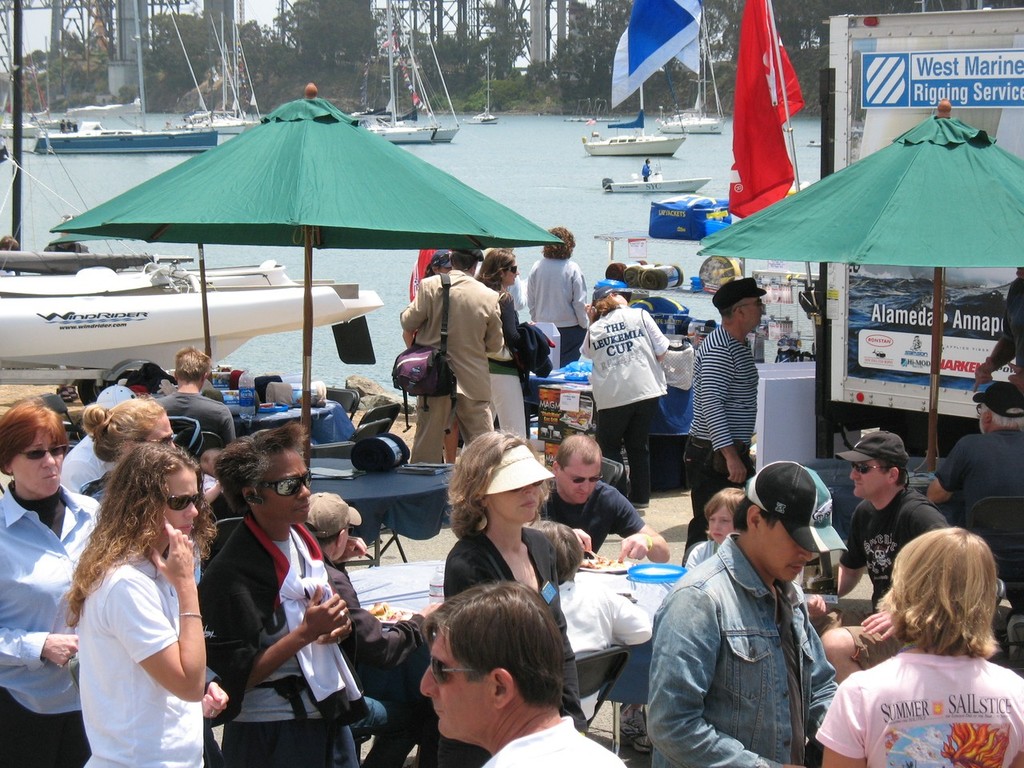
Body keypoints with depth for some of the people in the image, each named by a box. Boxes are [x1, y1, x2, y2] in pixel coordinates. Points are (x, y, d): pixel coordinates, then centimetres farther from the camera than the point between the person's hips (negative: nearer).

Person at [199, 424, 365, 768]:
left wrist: (334, 627, 0)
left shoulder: (301, 537, 5)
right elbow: (237, 678, -21)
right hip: (272, 734, -8)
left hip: (328, 713, 8)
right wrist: (306, 633, -24)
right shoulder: (230, 574, -21)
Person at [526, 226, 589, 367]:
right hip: (570, 328, -3)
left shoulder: (537, 267, -3)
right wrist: (585, 324, 4)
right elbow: (580, 302, -9)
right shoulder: (572, 269, -13)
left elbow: (530, 301, 5)